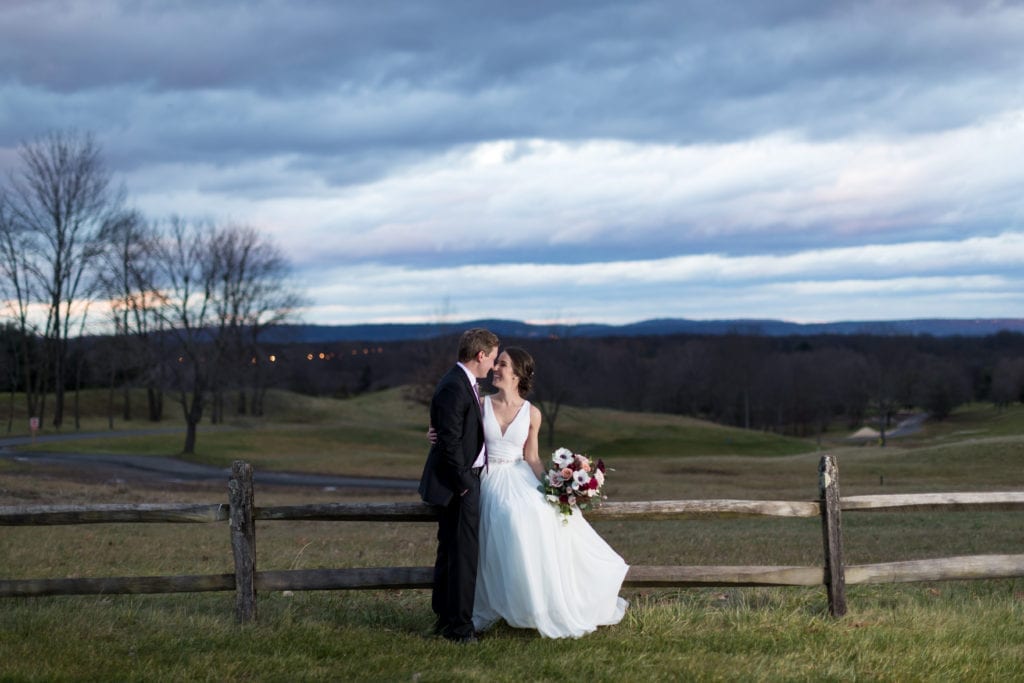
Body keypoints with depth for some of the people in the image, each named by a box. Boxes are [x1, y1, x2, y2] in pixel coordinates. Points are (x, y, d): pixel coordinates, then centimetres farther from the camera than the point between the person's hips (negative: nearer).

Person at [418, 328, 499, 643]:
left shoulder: (464, 383, 13)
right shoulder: (454, 387, -19)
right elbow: (450, 441, -22)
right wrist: (465, 483, -18)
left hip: (464, 480, 11)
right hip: (457, 482, -11)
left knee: (451, 551, 17)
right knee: (463, 553, -6)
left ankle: (445, 617, 27)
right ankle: (458, 624, -1)